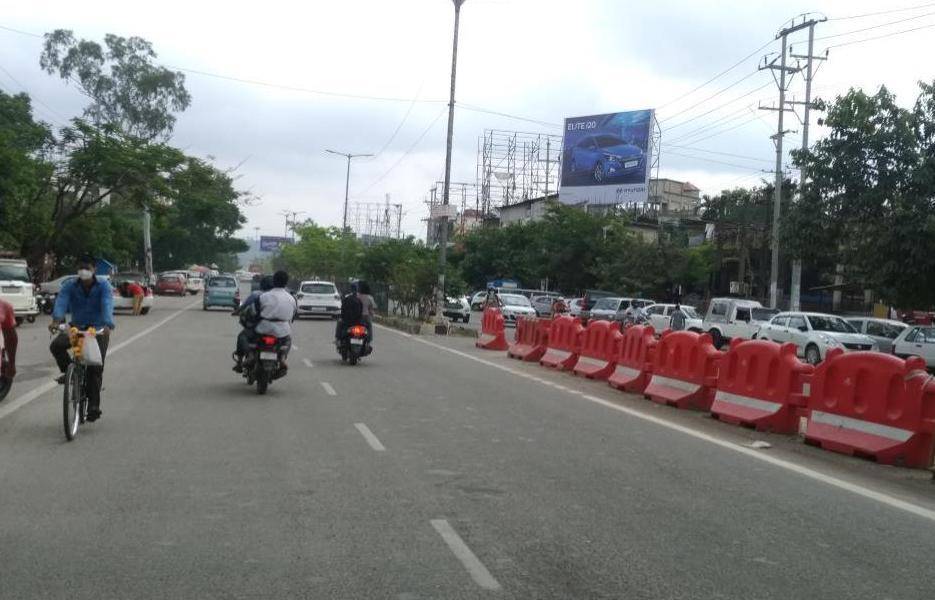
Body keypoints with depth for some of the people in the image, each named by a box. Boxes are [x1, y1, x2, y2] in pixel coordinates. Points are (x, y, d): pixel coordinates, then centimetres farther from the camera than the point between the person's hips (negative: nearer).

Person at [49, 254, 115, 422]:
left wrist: (107, 326, -44)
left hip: (98, 330, -2)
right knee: (56, 345, -25)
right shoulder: (70, 286, -4)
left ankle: (94, 405, -2)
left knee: (96, 368, -10)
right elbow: (61, 302, -21)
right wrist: (56, 320, -42)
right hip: (76, 328, 3)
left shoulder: (103, 286, -10)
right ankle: (69, 372, 1)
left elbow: (107, 305, -26)